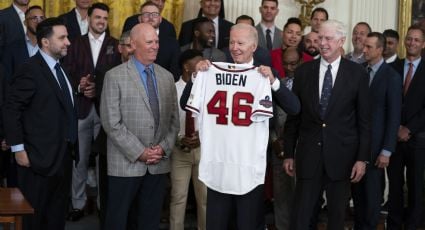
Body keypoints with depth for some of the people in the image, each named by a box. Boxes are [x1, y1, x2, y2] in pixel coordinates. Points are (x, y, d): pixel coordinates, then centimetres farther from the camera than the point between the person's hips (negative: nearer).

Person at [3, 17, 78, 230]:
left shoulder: (61, 68, 13)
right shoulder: (30, 70, -14)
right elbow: (11, 110, -16)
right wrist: (18, 148, -16)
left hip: (64, 154, 8)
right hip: (40, 156, -8)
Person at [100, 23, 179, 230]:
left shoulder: (167, 77, 10)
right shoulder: (115, 76, -5)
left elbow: (174, 119, 10)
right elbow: (111, 123, -11)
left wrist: (164, 147, -5)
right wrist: (139, 152, -14)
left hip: (159, 164, 4)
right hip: (126, 164, -4)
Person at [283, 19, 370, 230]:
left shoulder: (357, 73, -2)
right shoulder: (303, 71, 3)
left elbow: (364, 119, -1)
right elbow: (293, 116, 6)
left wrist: (362, 158, -4)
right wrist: (288, 154, 5)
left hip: (342, 155, -1)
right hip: (308, 154, 1)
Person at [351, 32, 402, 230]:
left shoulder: (392, 77, -8)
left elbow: (394, 116, -9)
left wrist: (387, 151, -12)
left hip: (375, 143, -4)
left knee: (372, 190, 5)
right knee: (356, 188, 9)